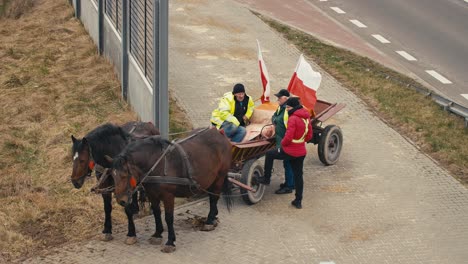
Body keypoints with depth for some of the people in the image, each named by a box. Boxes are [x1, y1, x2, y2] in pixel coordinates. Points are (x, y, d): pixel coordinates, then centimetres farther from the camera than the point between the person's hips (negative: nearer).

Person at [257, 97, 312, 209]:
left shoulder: (293, 118, -19)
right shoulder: (306, 118, 7)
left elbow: (288, 137, -23)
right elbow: (309, 136, 15)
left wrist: (283, 143, -4)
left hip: (289, 152, -7)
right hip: (301, 152, 7)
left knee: (269, 154, 14)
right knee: (298, 175, 14)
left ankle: (266, 178, 22)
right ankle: (298, 201, 18)